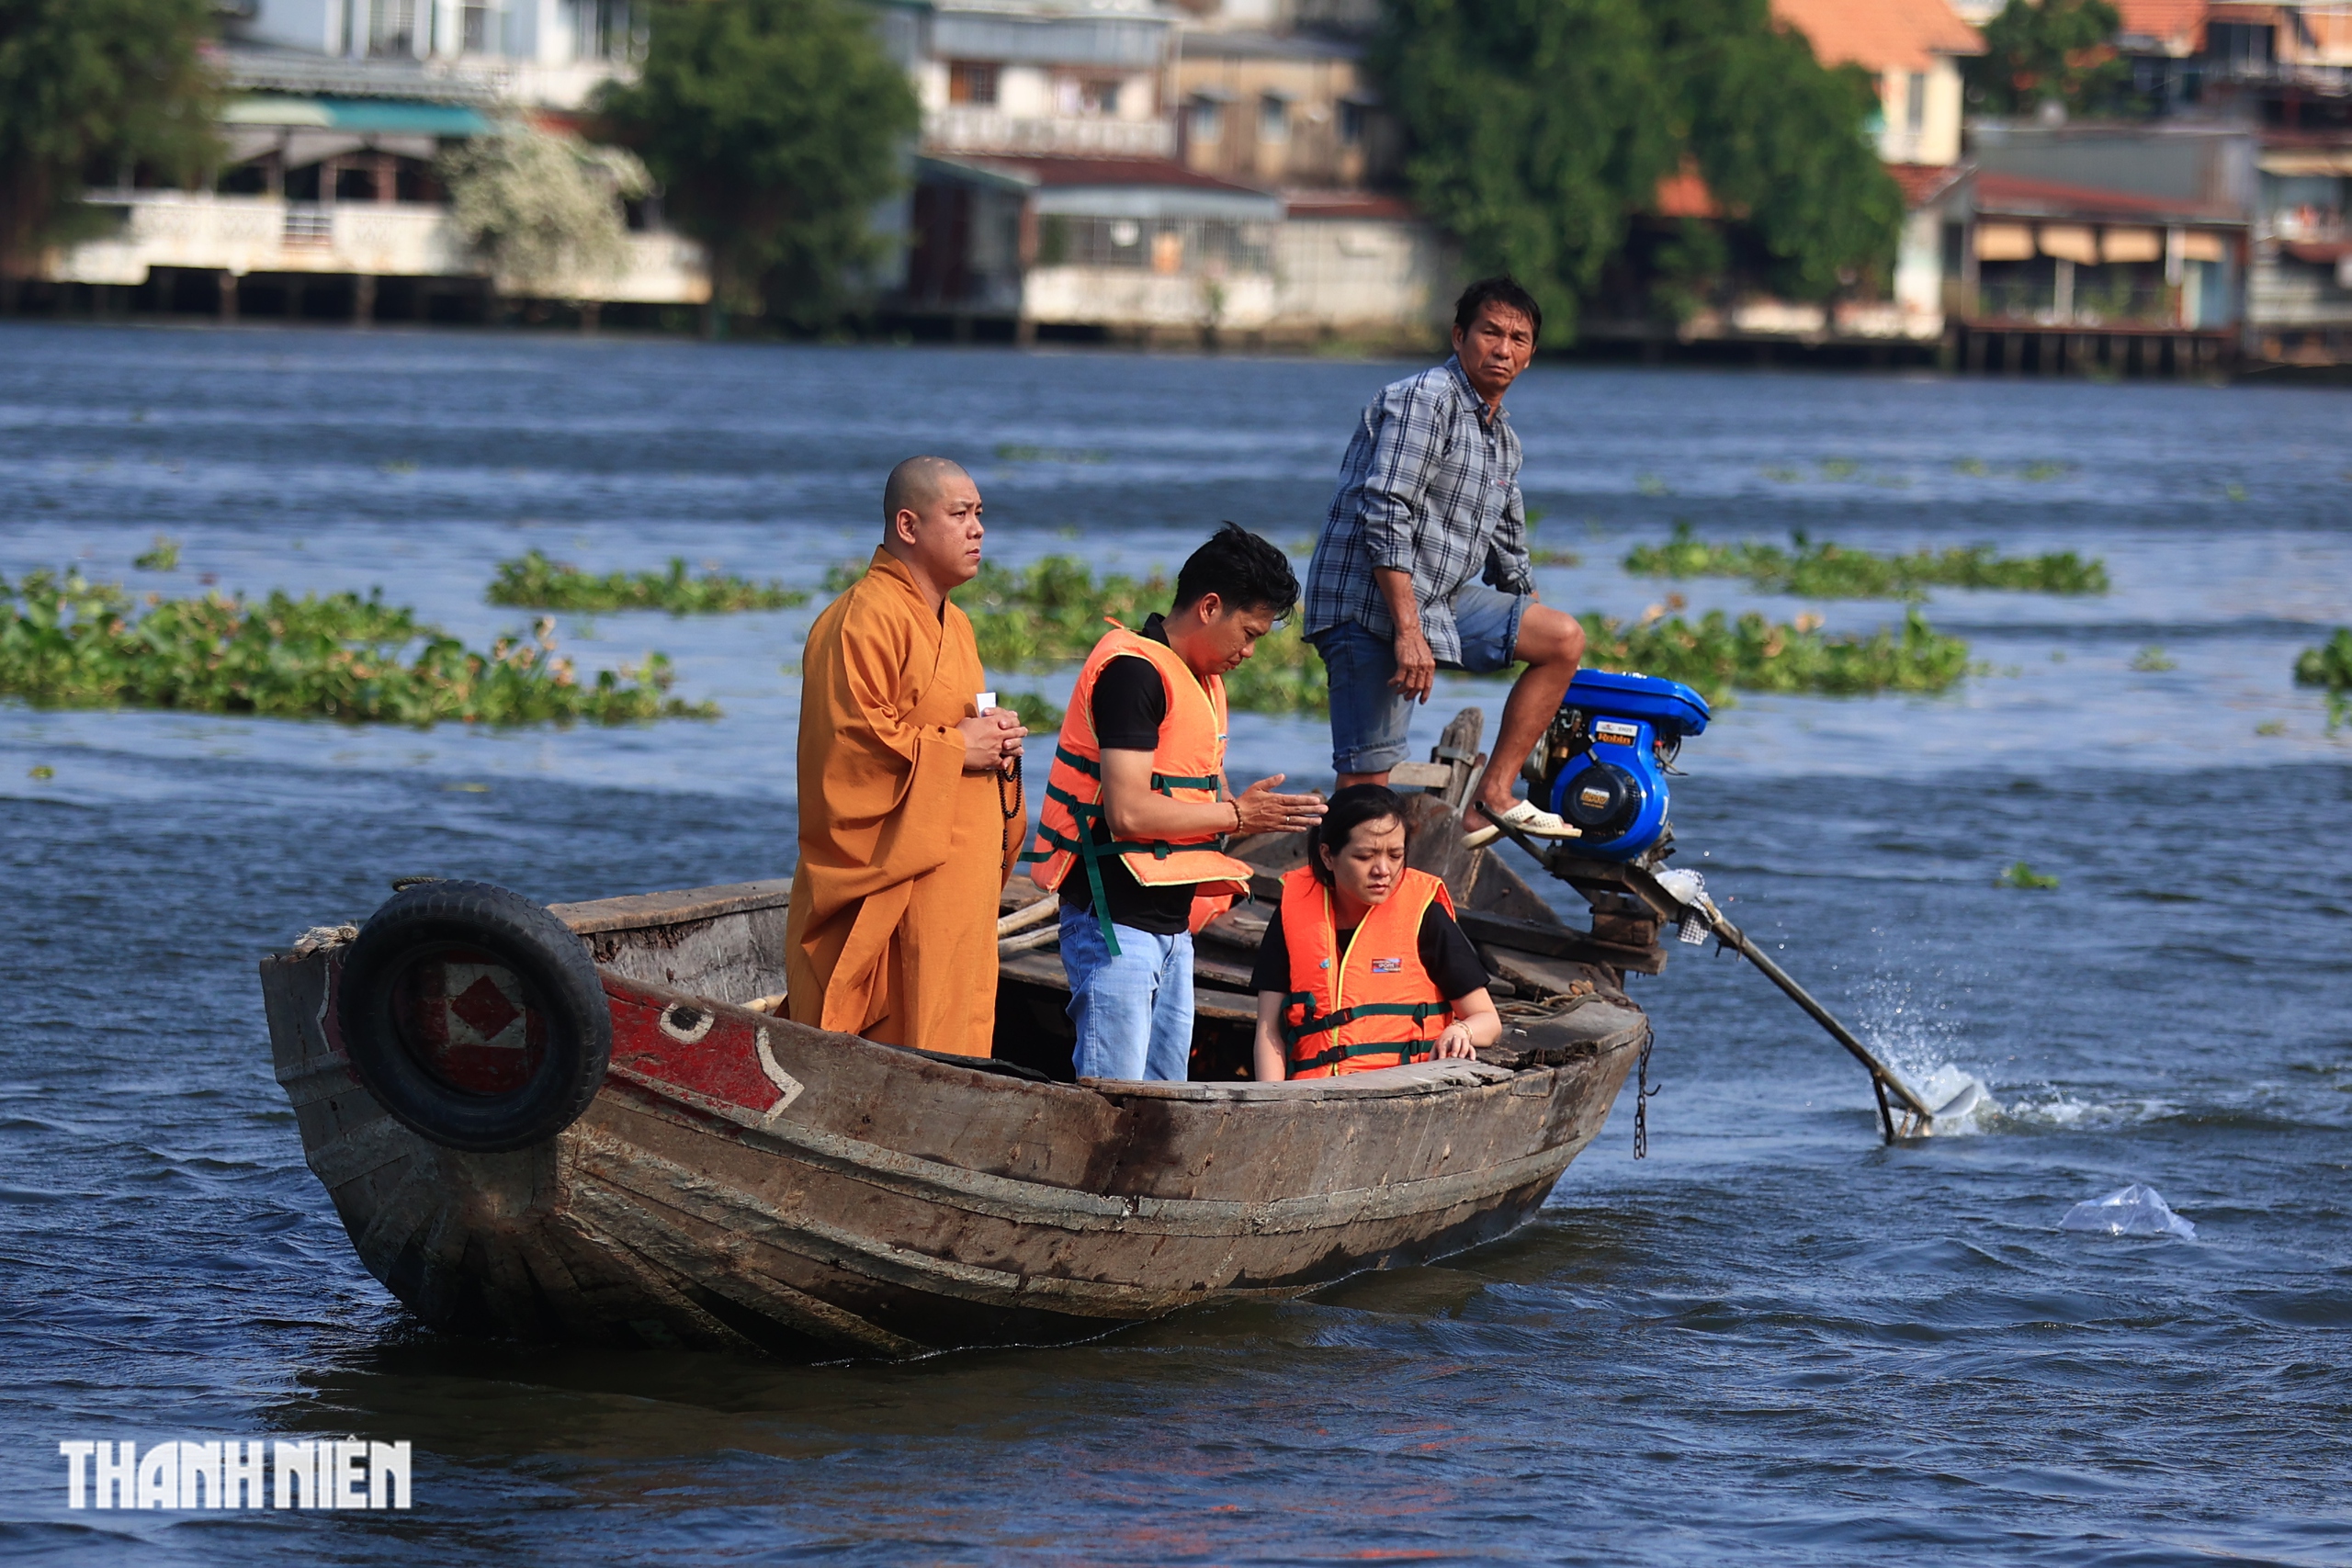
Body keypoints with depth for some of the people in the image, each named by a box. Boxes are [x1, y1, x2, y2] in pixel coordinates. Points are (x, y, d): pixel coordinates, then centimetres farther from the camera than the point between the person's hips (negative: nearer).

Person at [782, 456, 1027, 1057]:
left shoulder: (951, 625, 19)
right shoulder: (867, 619, -13)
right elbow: (851, 737, -22)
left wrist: (995, 740, 8)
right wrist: (956, 749, -16)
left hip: (956, 885, 10)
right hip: (891, 884, -10)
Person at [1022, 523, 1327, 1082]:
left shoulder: (1203, 680, 17)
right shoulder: (1135, 670, -14)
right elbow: (1128, 811, -21)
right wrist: (1236, 815, -12)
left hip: (1171, 924, 10)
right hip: (1115, 919, -10)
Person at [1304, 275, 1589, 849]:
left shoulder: (1504, 440, 17)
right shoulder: (1422, 401, -11)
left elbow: (1508, 557, 30)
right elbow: (1384, 517, -21)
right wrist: (1408, 632, -27)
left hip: (1442, 600, 9)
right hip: (1371, 606, -9)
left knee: (1565, 638, 3)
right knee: (1367, 780, -13)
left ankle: (1492, 798, -1)